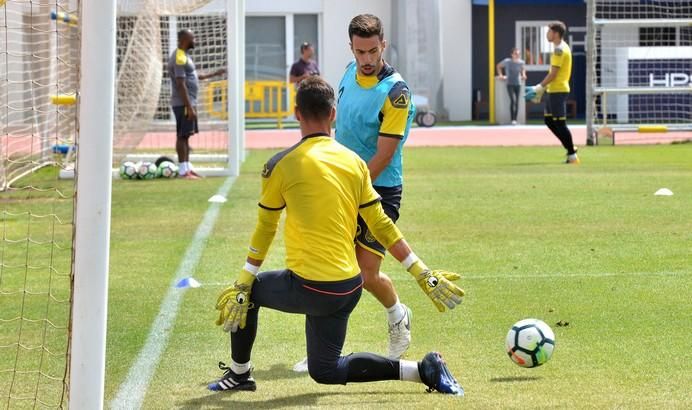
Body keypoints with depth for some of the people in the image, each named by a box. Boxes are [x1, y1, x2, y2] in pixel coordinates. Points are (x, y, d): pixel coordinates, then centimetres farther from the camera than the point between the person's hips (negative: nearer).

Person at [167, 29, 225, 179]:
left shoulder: (184, 55, 15)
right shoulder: (179, 58, -17)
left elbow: (193, 76, 28)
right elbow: (181, 84, -22)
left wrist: (214, 74, 29)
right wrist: (189, 107, -23)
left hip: (189, 103, 10)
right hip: (183, 104, -10)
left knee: (186, 136, 13)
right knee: (182, 136, -7)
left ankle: (187, 167, 18)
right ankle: (184, 171, -6)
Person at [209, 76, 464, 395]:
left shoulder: (281, 165, -7)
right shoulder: (354, 162, 5)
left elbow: (265, 228, 1)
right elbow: (382, 226, 4)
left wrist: (243, 284, 12)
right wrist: (424, 276, 9)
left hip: (309, 287, -5)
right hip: (348, 287, 5)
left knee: (244, 293, 23)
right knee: (325, 371, 19)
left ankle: (239, 374, 30)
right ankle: (422, 369, 4)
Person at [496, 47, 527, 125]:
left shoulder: (521, 62, -2)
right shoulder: (507, 61, -10)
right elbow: (498, 66, 7)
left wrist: (523, 75, 4)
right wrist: (500, 75, 0)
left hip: (518, 84, 4)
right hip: (510, 84, -4)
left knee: (517, 102, 3)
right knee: (513, 100, -17)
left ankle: (515, 119, 12)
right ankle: (512, 119, -12)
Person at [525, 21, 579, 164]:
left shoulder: (559, 49, -15)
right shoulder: (561, 48, 16)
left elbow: (553, 73, -19)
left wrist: (539, 88, -16)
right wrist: (541, 88, 19)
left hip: (558, 90, -10)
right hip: (553, 90, 10)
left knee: (559, 123, -7)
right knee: (548, 119, 14)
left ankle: (572, 155, -3)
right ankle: (570, 148, 16)